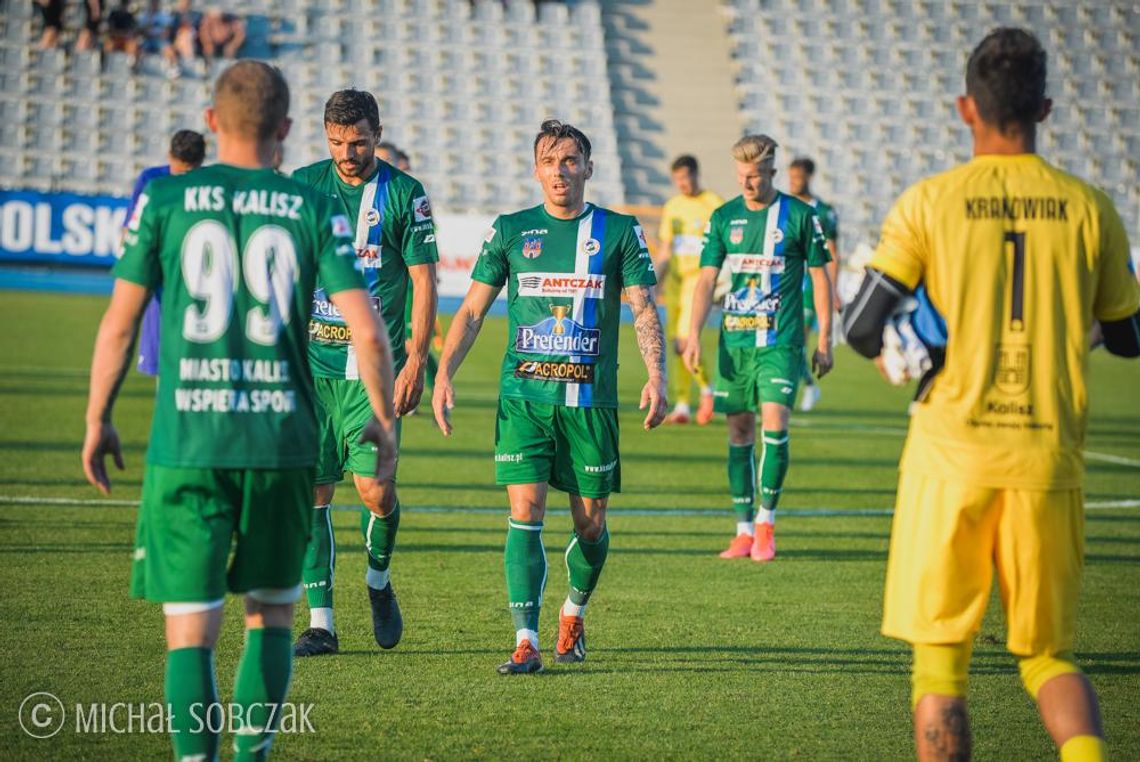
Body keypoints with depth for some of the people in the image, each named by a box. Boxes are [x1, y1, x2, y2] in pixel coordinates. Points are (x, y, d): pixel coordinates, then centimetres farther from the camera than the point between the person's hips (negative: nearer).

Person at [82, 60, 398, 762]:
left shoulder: (164, 199, 1)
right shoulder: (314, 211, 2)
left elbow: (120, 324, 2)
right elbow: (369, 332, -3)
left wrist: (97, 422, 14)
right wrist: (383, 421, 12)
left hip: (186, 443, -1)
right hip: (283, 441, 1)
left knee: (191, 630, 2)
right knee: (271, 612, 18)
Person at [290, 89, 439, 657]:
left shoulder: (404, 194, 0)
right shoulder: (303, 185, 6)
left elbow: (424, 281, 1)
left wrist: (416, 361, -6)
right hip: (311, 361, 2)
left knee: (375, 487, -11)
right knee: (312, 492, 0)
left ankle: (379, 579, 19)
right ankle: (320, 622, 7)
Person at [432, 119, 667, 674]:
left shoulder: (620, 232, 4)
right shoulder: (510, 230, 7)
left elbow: (644, 310, 1)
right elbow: (472, 310, 10)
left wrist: (656, 377, -14)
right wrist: (443, 375, -1)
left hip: (590, 399, 0)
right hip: (523, 395, 0)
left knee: (591, 525, 6)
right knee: (525, 513, -11)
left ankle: (573, 614, 33)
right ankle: (526, 643, -12)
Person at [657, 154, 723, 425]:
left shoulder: (713, 204, -4)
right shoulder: (672, 207, 14)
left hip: (701, 276, -6)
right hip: (676, 278, 6)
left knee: (684, 339, -19)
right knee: (675, 343, 4)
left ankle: (706, 389, 3)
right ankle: (681, 405, 9)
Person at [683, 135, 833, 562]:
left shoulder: (799, 215, -1)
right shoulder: (724, 217, 6)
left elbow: (820, 276, 4)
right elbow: (707, 278, 4)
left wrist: (824, 341, 2)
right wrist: (694, 335, -7)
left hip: (781, 341, -3)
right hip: (733, 340, 3)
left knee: (774, 424, -16)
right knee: (739, 432, 5)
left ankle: (766, 523, -3)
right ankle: (744, 531, 11)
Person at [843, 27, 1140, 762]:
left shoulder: (929, 203, -3)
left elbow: (862, 329, -6)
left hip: (952, 453, -2)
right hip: (1049, 455, 2)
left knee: (939, 659, 8)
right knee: (1048, 654, 14)